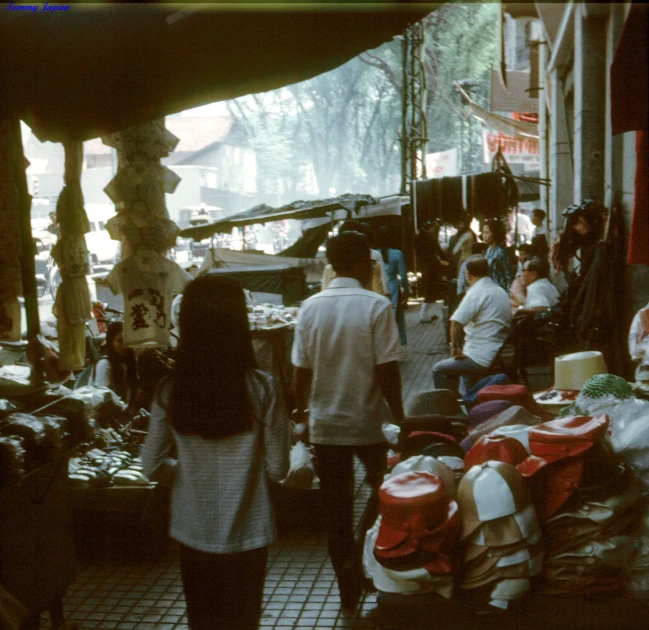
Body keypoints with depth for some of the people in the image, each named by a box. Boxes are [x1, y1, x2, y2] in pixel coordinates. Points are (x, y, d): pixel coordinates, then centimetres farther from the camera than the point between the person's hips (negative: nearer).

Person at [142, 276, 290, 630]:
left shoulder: (170, 392, -11)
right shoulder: (261, 389, -16)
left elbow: (152, 467, -3)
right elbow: (277, 469, -9)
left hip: (193, 531, 2)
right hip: (246, 533, -2)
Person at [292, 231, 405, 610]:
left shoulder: (311, 307, -3)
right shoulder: (376, 306, -14)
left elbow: (302, 369, 1)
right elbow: (387, 369, -15)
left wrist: (302, 407, 18)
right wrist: (399, 415, -3)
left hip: (325, 424, 3)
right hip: (370, 423, -2)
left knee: (337, 508, 12)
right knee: (385, 494, 22)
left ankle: (349, 586, 20)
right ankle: (371, 558, 15)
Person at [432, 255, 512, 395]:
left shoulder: (476, 292, -15)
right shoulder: (501, 292, 11)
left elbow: (456, 322, -27)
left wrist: (455, 346, -10)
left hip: (483, 359, -9)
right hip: (500, 356, 9)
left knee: (439, 370, 4)